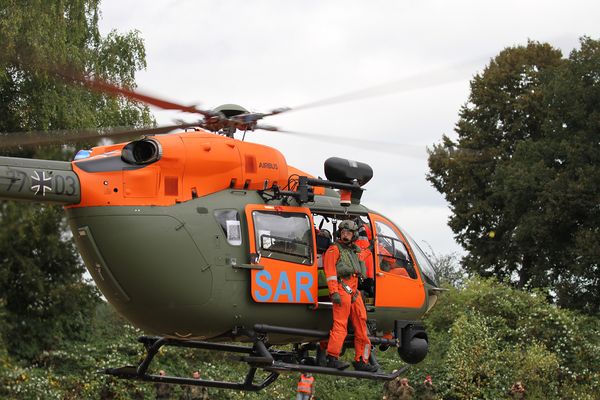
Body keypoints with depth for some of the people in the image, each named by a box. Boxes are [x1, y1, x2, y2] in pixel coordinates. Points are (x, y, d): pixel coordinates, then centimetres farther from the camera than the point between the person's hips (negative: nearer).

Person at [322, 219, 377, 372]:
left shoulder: (354, 251, 24)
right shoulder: (334, 249, 1)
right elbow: (330, 272, -8)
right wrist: (334, 292, -18)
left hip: (354, 291, 8)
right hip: (342, 290, -8)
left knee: (361, 324, 6)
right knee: (340, 324, -16)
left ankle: (361, 361, 9)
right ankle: (332, 358, -19)